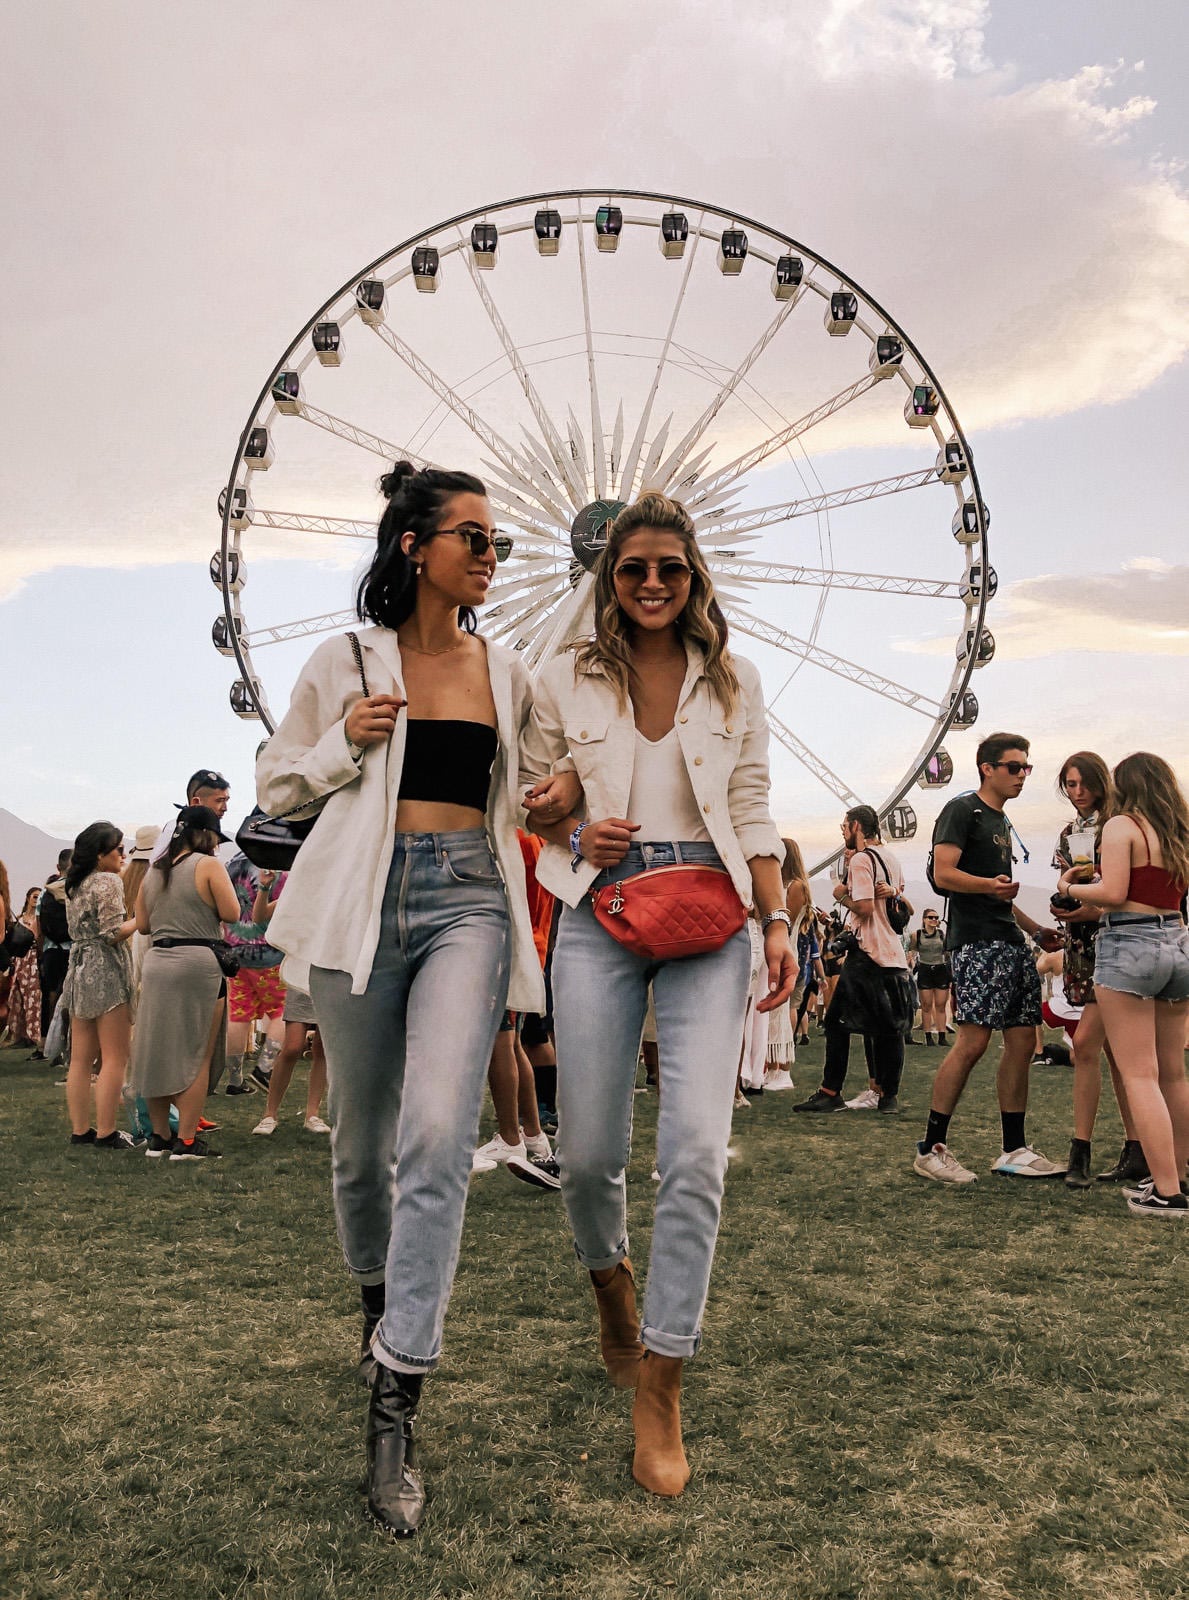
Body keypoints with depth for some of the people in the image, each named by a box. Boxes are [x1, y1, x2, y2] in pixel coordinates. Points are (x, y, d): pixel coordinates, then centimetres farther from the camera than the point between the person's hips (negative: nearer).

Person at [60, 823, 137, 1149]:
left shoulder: (75, 886, 15)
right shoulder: (108, 881, -10)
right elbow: (112, 933, -16)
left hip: (78, 970, 9)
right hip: (107, 973, -9)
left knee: (81, 1058, 9)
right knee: (114, 1058, -5)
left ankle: (80, 1129, 14)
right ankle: (105, 1133, -5)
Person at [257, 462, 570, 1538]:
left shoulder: (507, 674, 14)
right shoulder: (346, 662, 7)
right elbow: (277, 785, 12)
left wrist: (560, 801, 4)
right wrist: (346, 741, -6)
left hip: (469, 899, 1)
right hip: (366, 900, 0)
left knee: (437, 1137, -16)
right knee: (363, 1136, 9)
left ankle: (395, 1411, -10)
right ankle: (379, 1300, 41)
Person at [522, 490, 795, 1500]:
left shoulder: (734, 682, 10)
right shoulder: (567, 682, 7)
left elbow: (752, 810, 11)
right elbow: (533, 797, 15)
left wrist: (778, 923, 2)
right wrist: (578, 831, -7)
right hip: (599, 914, 0)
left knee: (697, 1149, -12)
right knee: (589, 1150, 2)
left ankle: (660, 1383, 1)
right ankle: (609, 1276, 37)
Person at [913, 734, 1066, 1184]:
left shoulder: (1002, 822, 24)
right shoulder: (962, 810, -3)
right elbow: (943, 873, -14)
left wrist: (1036, 931, 24)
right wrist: (990, 885, -30)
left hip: (1011, 942, 9)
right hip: (975, 940, -9)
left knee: (1022, 1042, 5)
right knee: (973, 1042, -14)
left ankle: (1014, 1151, 12)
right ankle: (930, 1149, -7)